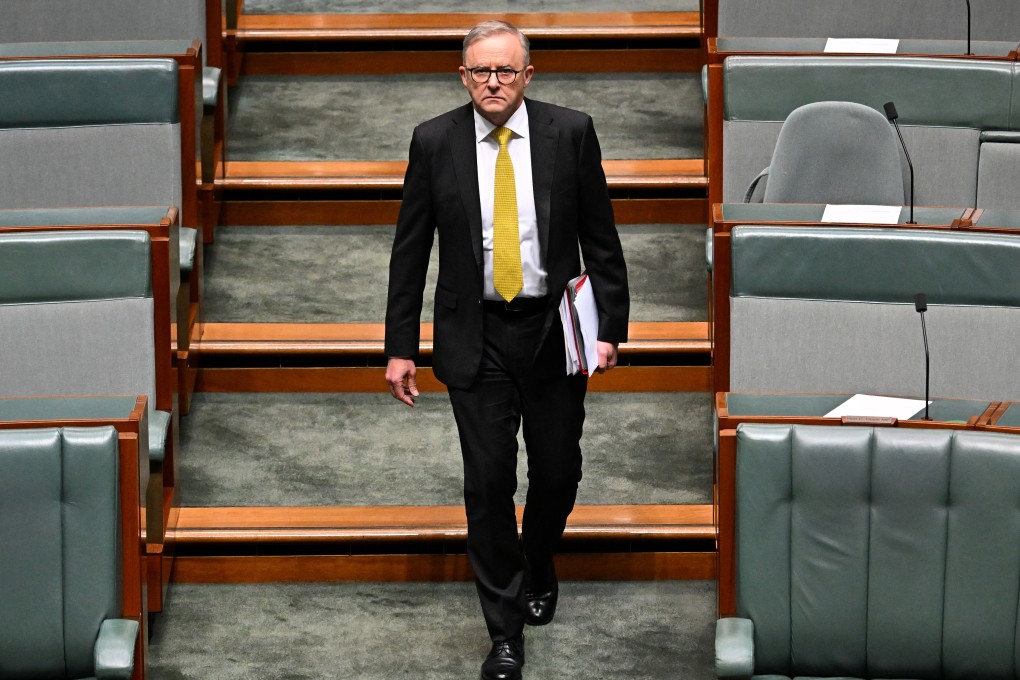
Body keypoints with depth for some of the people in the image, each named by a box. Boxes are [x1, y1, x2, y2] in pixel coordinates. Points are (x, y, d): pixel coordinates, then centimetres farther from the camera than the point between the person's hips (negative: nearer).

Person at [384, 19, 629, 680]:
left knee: (558, 471, 9)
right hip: (476, 339, -1)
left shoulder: (571, 132, -4)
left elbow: (601, 239, 1)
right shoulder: (435, 141, -3)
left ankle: (538, 567, 41)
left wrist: (611, 326, -5)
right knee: (488, 482, -3)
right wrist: (401, 347, 0)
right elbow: (410, 249, 2)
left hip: (555, 330, 1)